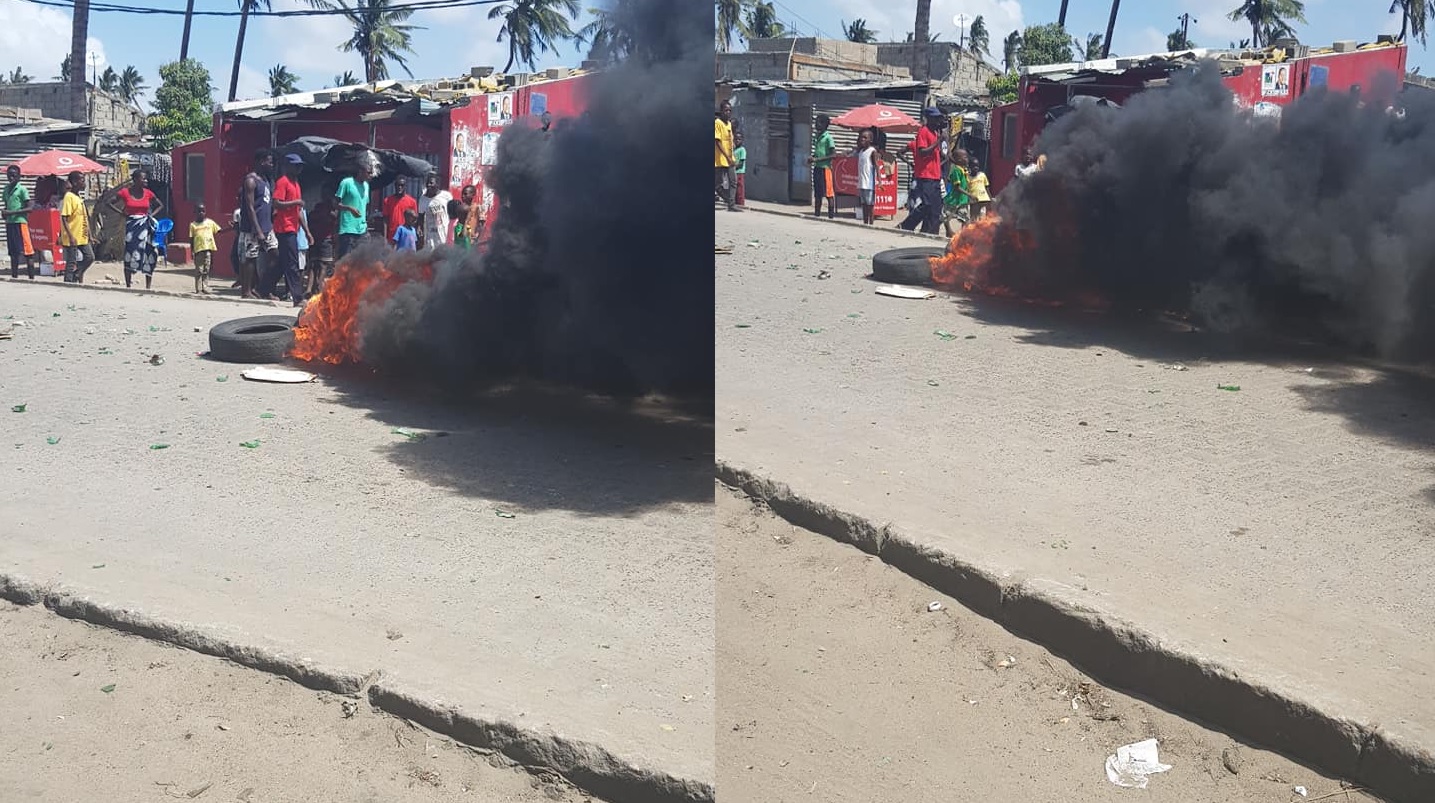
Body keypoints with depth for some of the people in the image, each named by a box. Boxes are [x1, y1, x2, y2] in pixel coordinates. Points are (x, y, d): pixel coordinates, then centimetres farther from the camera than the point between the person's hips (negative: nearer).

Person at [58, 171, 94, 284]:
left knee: (89, 257, 10)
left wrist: (87, 232, 20)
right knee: (71, 262, -2)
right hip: (72, 238, -9)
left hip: (82, 237, 9)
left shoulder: (79, 197, 13)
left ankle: (76, 276, 21)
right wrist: (71, 236, -24)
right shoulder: (69, 197, -14)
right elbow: (64, 218, -19)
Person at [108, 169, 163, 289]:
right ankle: (128, 285, 5)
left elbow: (160, 206, 16)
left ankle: (148, 287, 8)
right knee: (130, 255, -1)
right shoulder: (125, 192, -3)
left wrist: (152, 215, 2)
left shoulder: (148, 193, 4)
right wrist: (122, 213, -5)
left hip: (145, 226, 3)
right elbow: (110, 203, 4)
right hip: (131, 225, -2)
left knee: (149, 255, 1)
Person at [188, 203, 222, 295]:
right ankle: (198, 289, 3)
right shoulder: (193, 225, 6)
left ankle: (205, 288, 9)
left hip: (208, 249, 1)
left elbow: (218, 231, 10)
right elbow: (191, 239, 6)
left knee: (206, 270, 5)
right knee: (199, 270, 1)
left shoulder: (210, 222, 9)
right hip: (198, 249, -1)